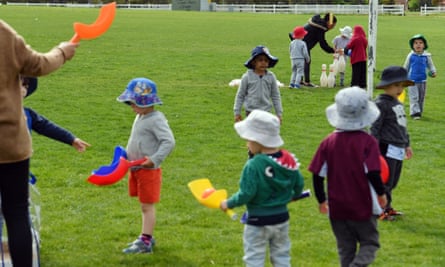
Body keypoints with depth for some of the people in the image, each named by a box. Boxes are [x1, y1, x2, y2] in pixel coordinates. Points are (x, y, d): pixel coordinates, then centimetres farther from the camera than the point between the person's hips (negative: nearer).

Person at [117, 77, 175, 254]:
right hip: (136, 169, 9)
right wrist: (127, 156, 12)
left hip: (148, 171, -9)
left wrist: (155, 159, -30)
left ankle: (145, 242, 0)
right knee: (145, 206, 16)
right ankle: (147, 237, 26)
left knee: (147, 206, -3)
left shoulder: (156, 120, -18)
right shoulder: (140, 117, 11)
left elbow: (169, 142, -26)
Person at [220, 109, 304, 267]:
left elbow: (246, 194, -23)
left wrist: (229, 203, -7)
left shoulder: (254, 165, -23)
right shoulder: (288, 159, -4)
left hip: (258, 221, -6)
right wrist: (293, 195, 27)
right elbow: (299, 183, 5)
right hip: (282, 218, 6)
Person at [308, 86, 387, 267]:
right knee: (369, 244, 9)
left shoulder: (328, 142, -2)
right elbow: (373, 173, -18)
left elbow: (317, 175, -2)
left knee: (345, 249, 15)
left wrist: (321, 200, 11)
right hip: (363, 206, -3)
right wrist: (381, 193, 0)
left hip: (337, 207, 3)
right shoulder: (368, 141, -12)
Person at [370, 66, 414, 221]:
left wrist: (407, 144, 29)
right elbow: (374, 128, -14)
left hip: (398, 150, 9)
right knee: (385, 180, -5)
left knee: (393, 181, 14)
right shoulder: (381, 104, -12)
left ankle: (387, 207, 24)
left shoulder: (398, 104, 17)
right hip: (387, 148, -9)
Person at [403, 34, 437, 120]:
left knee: (421, 98, 11)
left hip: (422, 80, 2)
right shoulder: (411, 56, -3)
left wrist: (433, 72, -12)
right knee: (414, 97, -9)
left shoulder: (426, 56, -2)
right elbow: (406, 67, 8)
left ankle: (419, 112, 23)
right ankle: (415, 112, -11)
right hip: (412, 80, -2)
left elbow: (431, 66, 9)